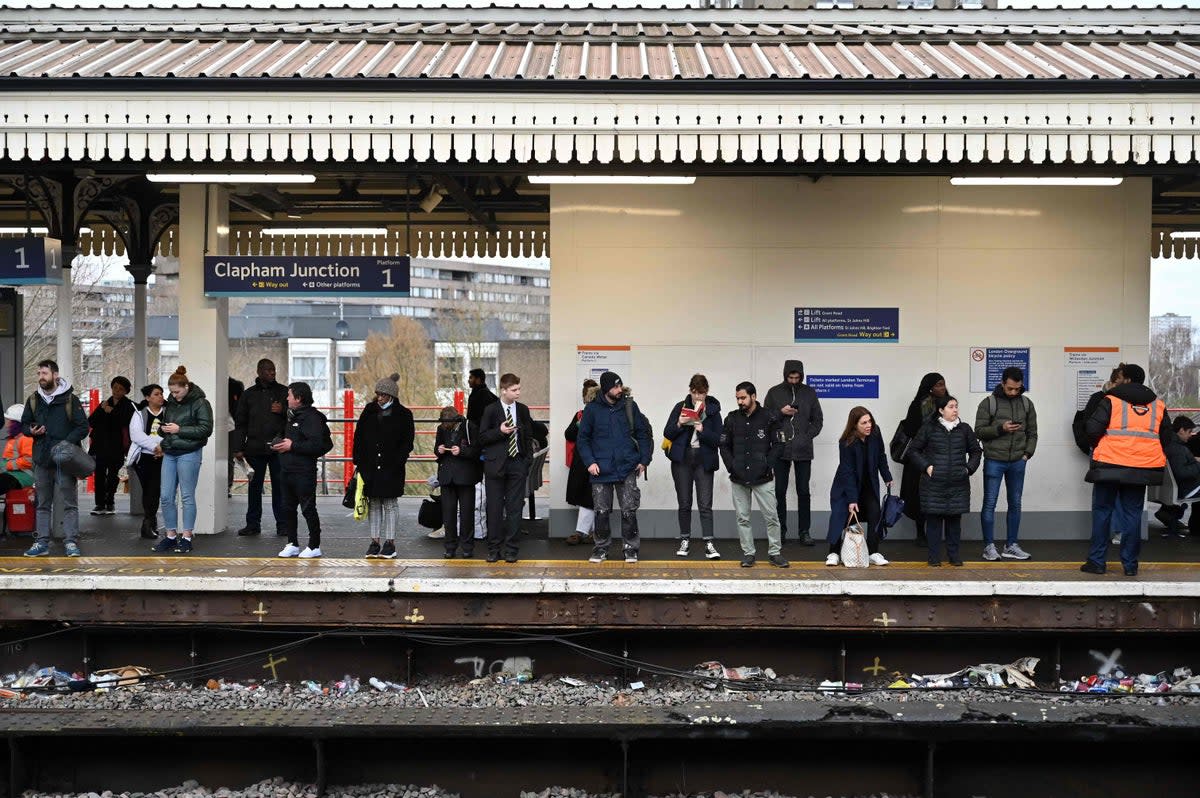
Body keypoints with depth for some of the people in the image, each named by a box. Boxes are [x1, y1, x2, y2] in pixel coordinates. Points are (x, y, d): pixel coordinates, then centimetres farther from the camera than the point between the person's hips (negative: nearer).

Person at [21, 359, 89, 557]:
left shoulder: (70, 399, -2)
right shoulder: (33, 400, 11)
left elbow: (83, 427, -3)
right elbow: (24, 424, 19)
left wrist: (65, 444, -17)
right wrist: (31, 430, -5)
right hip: (41, 459, 4)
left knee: (69, 502, -3)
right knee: (43, 503, 9)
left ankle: (71, 542, -1)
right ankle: (42, 542, 14)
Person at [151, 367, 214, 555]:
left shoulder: (200, 404, -6)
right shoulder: (171, 403, 15)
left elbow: (206, 429, -13)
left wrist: (179, 429, -15)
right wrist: (163, 429, 2)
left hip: (189, 454, -7)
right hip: (169, 453, 7)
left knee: (187, 496, -1)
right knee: (166, 496, 5)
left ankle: (187, 538, 6)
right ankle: (171, 536, 15)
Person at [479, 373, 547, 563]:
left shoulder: (523, 410, 8)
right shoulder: (491, 410, -2)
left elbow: (530, 432, 22)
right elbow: (482, 438, -3)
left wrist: (528, 457, 16)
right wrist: (499, 431, -17)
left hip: (518, 464, 2)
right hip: (496, 465, -2)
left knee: (515, 508, 1)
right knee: (494, 508, 1)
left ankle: (511, 550, 7)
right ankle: (494, 549, 10)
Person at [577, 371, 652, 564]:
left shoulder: (629, 406, 3)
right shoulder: (592, 409, 0)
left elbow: (643, 433, 8)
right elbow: (583, 438, 3)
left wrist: (644, 460, 3)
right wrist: (589, 461, -8)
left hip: (627, 468, 0)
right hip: (601, 469, 0)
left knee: (629, 510, 0)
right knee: (602, 512, 5)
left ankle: (631, 548, 11)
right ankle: (601, 548, 19)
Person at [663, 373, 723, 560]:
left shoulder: (713, 410, 0)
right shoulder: (681, 407, 4)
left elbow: (717, 439, -6)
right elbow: (667, 434, 4)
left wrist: (702, 430, -22)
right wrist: (679, 424, -15)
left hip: (704, 461, -1)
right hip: (682, 460, 1)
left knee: (705, 504, -6)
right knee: (684, 503, 8)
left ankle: (709, 543, -6)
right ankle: (685, 540, 18)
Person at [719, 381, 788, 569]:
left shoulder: (769, 418, -2)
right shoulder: (732, 419, 6)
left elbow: (778, 445, -1)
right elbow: (724, 445, 10)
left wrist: (767, 465, -10)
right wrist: (732, 466, -2)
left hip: (763, 478, -3)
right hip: (739, 478, 3)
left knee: (771, 516, 0)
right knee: (742, 517, 6)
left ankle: (775, 553, 10)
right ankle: (748, 553, 15)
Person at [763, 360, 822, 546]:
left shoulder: (809, 393, 6)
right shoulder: (774, 393, 4)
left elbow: (818, 420, 10)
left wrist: (808, 436, -4)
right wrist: (780, 412, -11)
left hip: (803, 450, 0)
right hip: (780, 449, 0)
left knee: (803, 492, 2)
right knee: (780, 491, 3)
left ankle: (804, 531, 8)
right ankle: (781, 530, 11)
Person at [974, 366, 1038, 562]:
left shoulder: (1027, 403, 6)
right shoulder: (988, 403, -5)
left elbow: (1032, 432, 11)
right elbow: (979, 431, -6)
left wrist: (1027, 454, 1)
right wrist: (1000, 428, -20)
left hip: (1017, 463, 4)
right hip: (994, 461, -4)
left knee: (1015, 504, 9)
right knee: (990, 503, -1)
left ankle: (1011, 546, 18)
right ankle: (989, 546, 7)